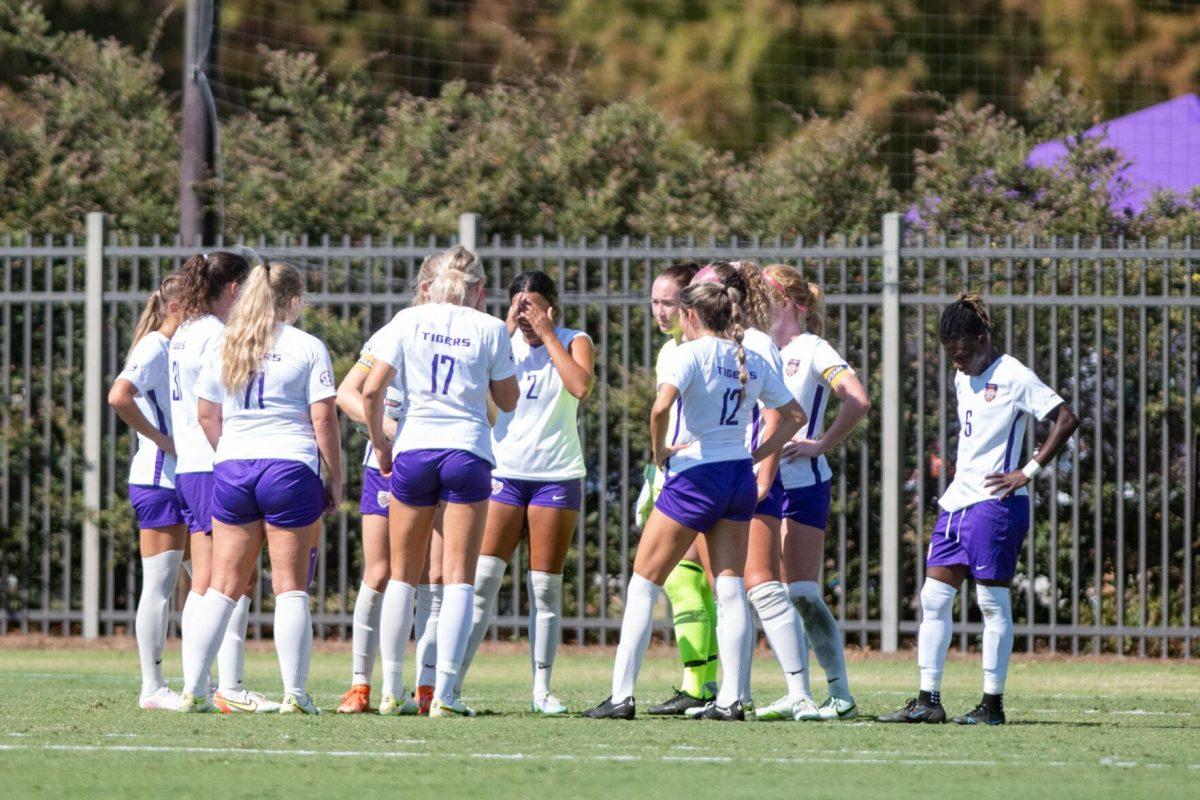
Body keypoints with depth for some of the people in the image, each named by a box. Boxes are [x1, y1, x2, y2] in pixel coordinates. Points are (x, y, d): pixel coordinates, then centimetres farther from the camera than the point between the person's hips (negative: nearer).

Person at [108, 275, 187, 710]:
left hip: (181, 483, 9)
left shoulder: (176, 349, 17)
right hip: (158, 482, -9)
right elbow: (119, 396, -27)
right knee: (160, 584, -7)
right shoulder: (154, 348, -11)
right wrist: (160, 439, -20)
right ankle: (153, 687, -5)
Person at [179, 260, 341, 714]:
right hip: (290, 468, -4)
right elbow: (323, 420, -6)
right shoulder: (307, 348, -3)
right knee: (290, 587, 0)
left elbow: (206, 415, 13)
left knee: (223, 586, 8)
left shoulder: (225, 347, 10)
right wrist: (335, 480, 1)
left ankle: (192, 691, 4)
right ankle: (295, 694, -4)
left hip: (232, 468, 4)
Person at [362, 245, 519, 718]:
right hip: (469, 451, -1)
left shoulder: (408, 321, 2)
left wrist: (379, 442, 10)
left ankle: (391, 691, 13)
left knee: (403, 575, 12)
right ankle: (444, 693, -10)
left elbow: (371, 390, -4)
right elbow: (508, 400, 10)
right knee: (458, 578, -1)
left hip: (413, 449, 1)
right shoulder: (490, 329, 1)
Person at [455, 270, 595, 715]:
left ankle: (542, 690, 7)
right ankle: (452, 682, -6)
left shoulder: (574, 342, 2)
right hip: (503, 473, 1)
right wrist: (508, 332, -12)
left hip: (557, 475, -1)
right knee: (481, 580, -7)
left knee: (546, 589, 2)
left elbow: (581, 386, -18)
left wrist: (548, 336, -14)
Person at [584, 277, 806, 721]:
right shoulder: (753, 362, 9)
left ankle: (622, 695, 0)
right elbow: (794, 416, 16)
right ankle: (731, 697, 0)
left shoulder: (691, 354, -11)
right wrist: (756, 455, 13)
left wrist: (658, 451, -11)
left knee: (643, 585, 3)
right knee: (730, 589, 6)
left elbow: (661, 406, -27)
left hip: (694, 475, -6)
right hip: (740, 477, 6)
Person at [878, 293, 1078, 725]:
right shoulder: (963, 379, 15)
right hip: (958, 498, 9)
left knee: (993, 601, -5)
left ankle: (993, 704, -1)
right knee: (934, 597, 4)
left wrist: (1030, 471, -15)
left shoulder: (1013, 377, -9)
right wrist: (959, 469, 15)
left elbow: (1066, 419, -13)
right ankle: (928, 701, 6)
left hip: (994, 502, -9)